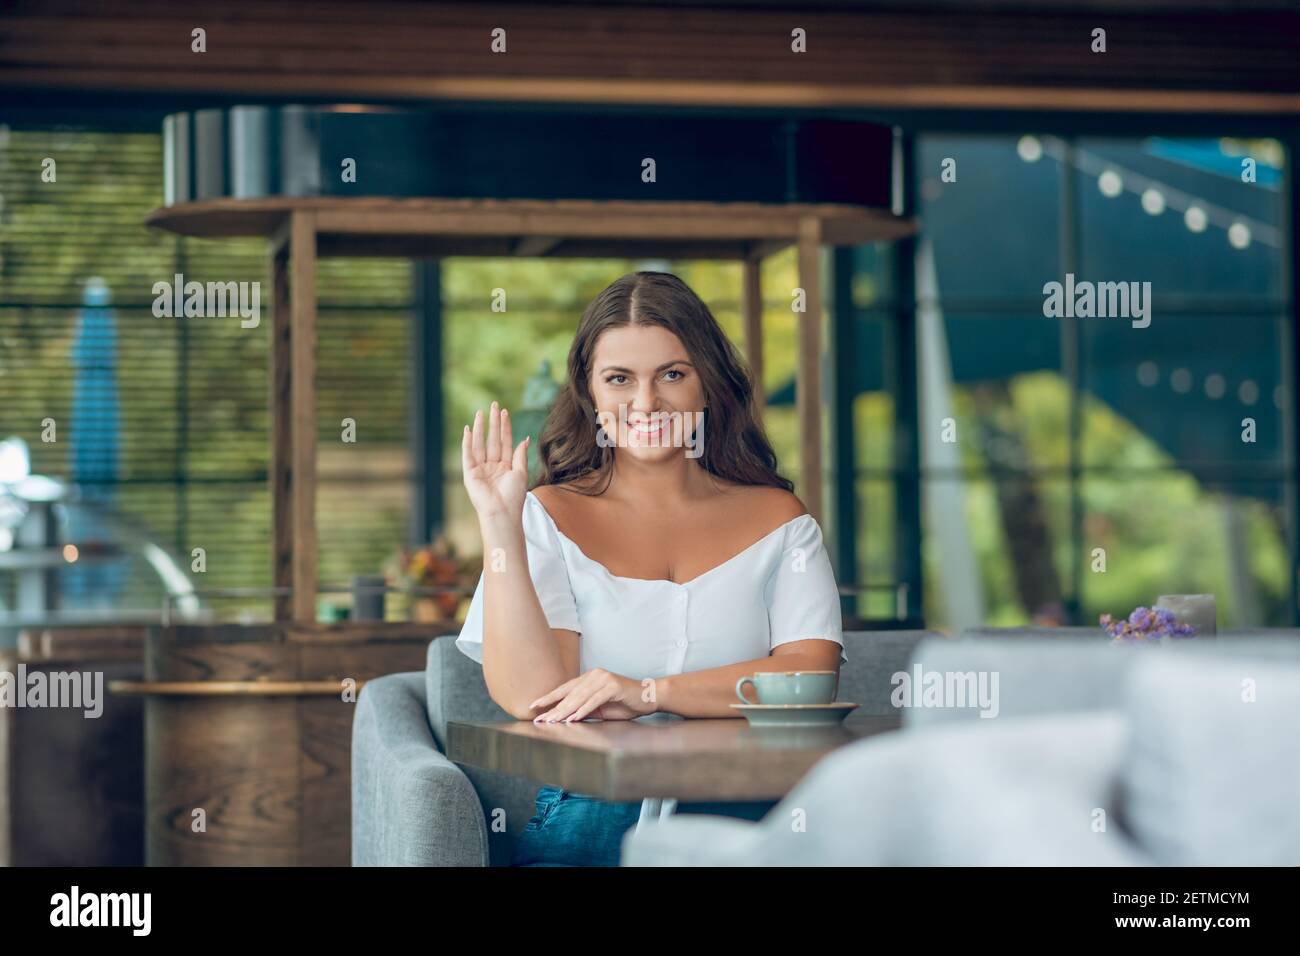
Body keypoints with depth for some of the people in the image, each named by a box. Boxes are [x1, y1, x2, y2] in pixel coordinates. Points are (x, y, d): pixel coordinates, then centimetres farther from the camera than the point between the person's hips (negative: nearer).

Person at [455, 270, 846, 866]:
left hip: (745, 812, 1)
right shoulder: (549, 519, 10)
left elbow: (812, 672, -2)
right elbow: (531, 698, -4)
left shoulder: (776, 520, 13)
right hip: (587, 813, -1)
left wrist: (649, 693, -13)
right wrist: (498, 524, -7)